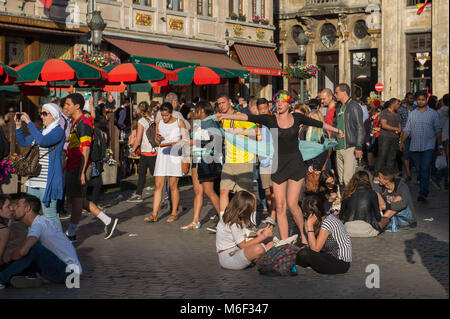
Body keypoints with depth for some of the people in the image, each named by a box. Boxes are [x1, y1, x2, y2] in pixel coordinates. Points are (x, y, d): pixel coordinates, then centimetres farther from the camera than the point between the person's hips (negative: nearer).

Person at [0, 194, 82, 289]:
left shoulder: (39, 223, -19)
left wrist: (10, 258, -11)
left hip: (69, 271, -10)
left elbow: (22, 251, -32)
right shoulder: (35, 223, 11)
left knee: (34, 247, -29)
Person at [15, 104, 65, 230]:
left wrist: (29, 122, -18)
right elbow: (23, 142, 22)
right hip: (34, 180, 9)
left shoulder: (58, 131, -8)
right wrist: (18, 125, 9)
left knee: (49, 214, -7)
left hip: (48, 181, -9)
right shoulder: (42, 131, 18)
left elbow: (42, 141, -24)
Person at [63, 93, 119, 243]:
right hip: (72, 167, 10)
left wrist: (82, 172, -22)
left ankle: (71, 234, 4)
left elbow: (85, 149, -19)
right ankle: (108, 221, 18)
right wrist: (66, 166, 23)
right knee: (76, 199, 13)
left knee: (77, 199, -3)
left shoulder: (83, 123, -14)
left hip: (79, 168, -10)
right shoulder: (74, 123, 18)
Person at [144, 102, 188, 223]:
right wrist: (158, 138, -3)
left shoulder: (179, 122, 1)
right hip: (162, 154, 4)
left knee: (173, 186, -2)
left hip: (175, 154, -4)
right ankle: (154, 215, -2)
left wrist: (179, 144, -19)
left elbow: (185, 139, 1)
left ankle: (174, 213, 9)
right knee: (158, 185, -2)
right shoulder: (159, 124, 12)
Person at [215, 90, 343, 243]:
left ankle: (303, 234, 17)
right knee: (280, 206, 0)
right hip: (278, 166, 1)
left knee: (292, 204, -7)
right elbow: (248, 117, -12)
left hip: (295, 164, -1)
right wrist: (225, 115, -23)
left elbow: (318, 123, 17)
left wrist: (336, 130, 29)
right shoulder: (270, 119, 0)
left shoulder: (297, 118, 3)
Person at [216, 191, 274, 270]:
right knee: (258, 249, -35)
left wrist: (256, 234, -4)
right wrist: (263, 236, -16)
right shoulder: (233, 223, -23)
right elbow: (243, 245, -19)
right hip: (227, 257, -9)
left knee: (271, 243, 1)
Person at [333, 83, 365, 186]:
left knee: (348, 179, -14)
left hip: (350, 148, -8)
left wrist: (359, 147, -16)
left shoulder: (354, 107, -6)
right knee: (341, 180, 9)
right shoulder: (339, 109, 18)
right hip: (339, 148, 8)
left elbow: (360, 127, -10)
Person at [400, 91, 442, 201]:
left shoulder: (433, 113, 5)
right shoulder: (412, 114, 12)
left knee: (425, 169, -12)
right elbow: (407, 129, 11)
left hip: (428, 146, -3)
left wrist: (439, 145, 1)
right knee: (419, 169, 6)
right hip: (414, 146, 3)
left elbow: (438, 130, 5)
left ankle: (423, 193, -17)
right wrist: (402, 141, -1)